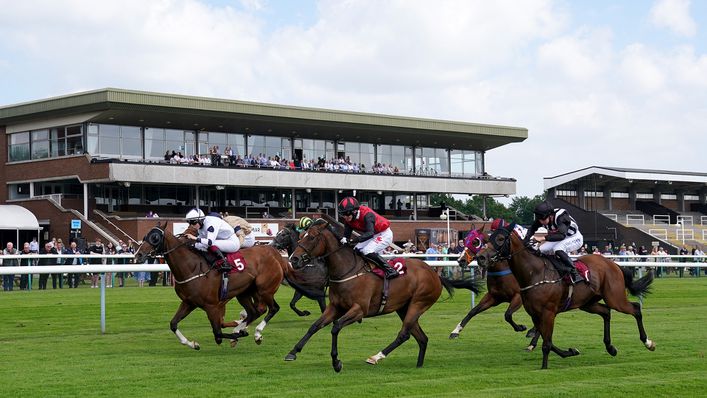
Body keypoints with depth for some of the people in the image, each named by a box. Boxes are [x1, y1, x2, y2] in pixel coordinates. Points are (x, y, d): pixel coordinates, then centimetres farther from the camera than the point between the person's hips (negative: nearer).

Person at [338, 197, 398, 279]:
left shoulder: (367, 214, -32)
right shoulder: (348, 220, -8)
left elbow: (370, 233, -43)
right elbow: (346, 234, -10)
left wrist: (353, 240, -53)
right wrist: (344, 240, -35)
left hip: (384, 234, -9)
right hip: (373, 236, 9)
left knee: (367, 251, -24)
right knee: (357, 250, 3)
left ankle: (390, 270, -22)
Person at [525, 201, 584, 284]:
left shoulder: (561, 217, -36)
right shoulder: (542, 218, -16)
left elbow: (561, 235, -48)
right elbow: (532, 229, -3)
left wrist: (543, 238, -54)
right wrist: (525, 241, -20)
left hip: (575, 238, -8)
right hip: (560, 240, 8)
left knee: (557, 249, -34)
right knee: (541, 250, -7)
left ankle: (574, 273, -28)